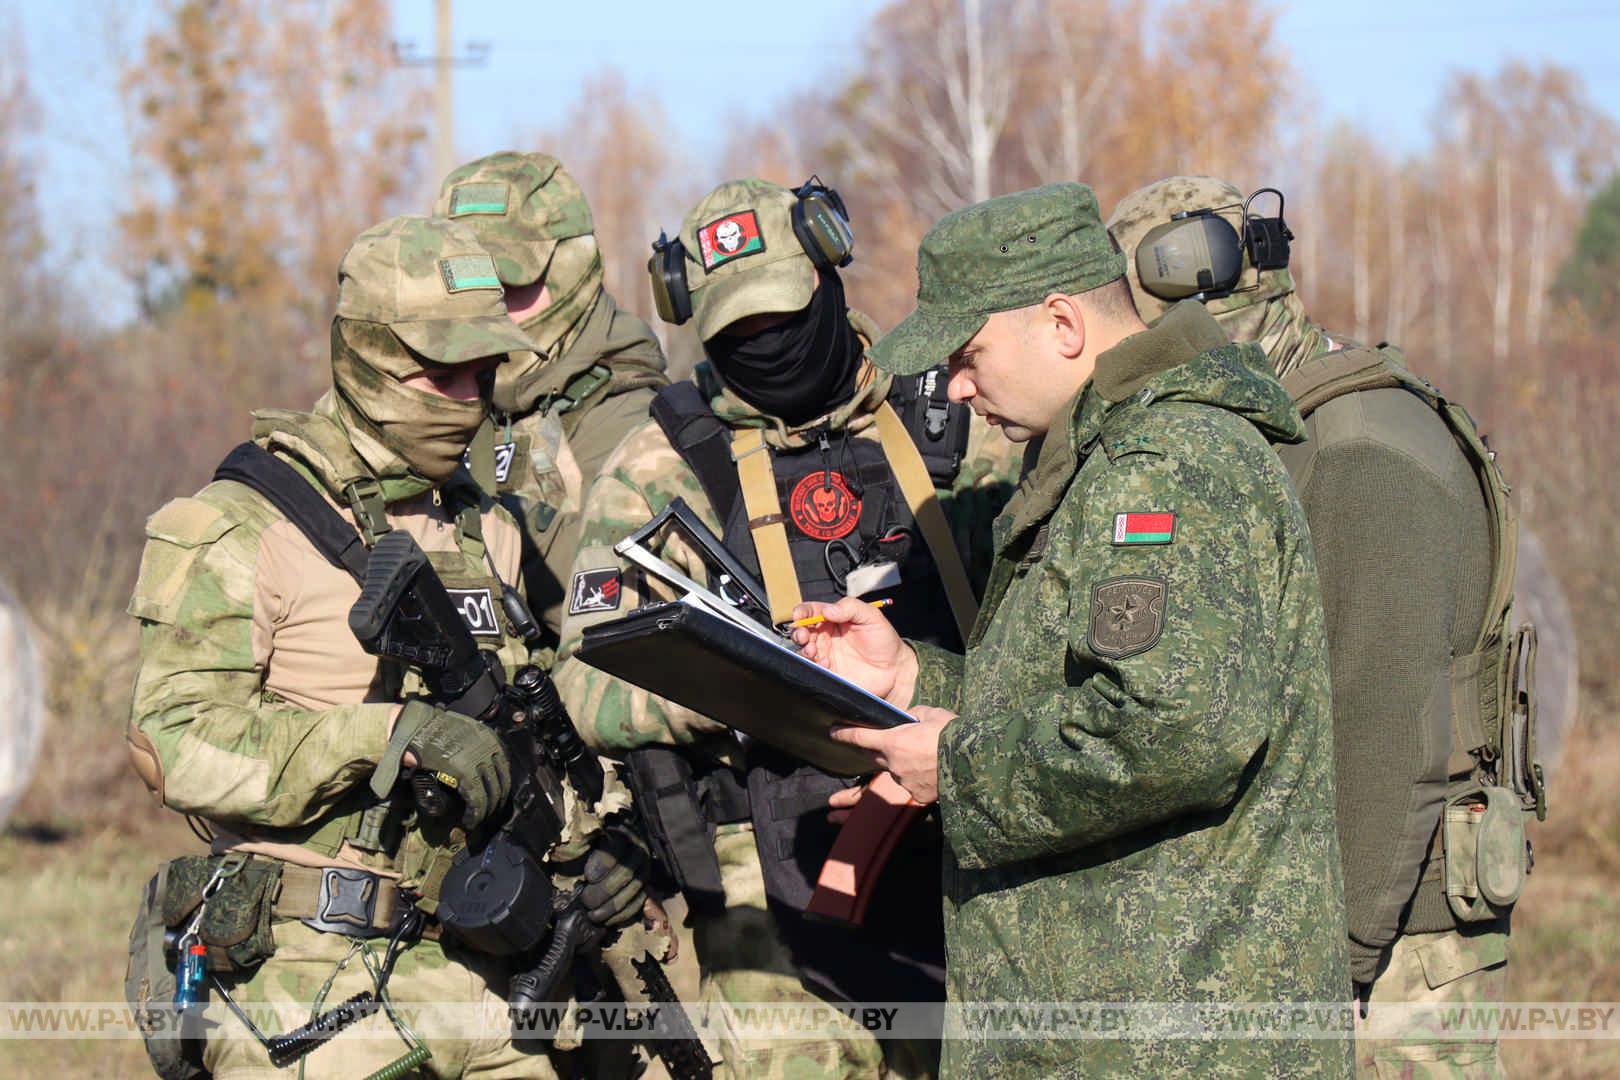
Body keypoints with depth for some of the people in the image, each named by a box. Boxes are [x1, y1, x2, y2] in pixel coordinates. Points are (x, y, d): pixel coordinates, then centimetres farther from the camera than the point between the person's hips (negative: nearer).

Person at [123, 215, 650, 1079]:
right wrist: (394, 730, -25)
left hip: (473, 981, 7)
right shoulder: (244, 529, -6)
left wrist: (587, 838, 1)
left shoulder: (487, 532, 17)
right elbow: (174, 741, -18)